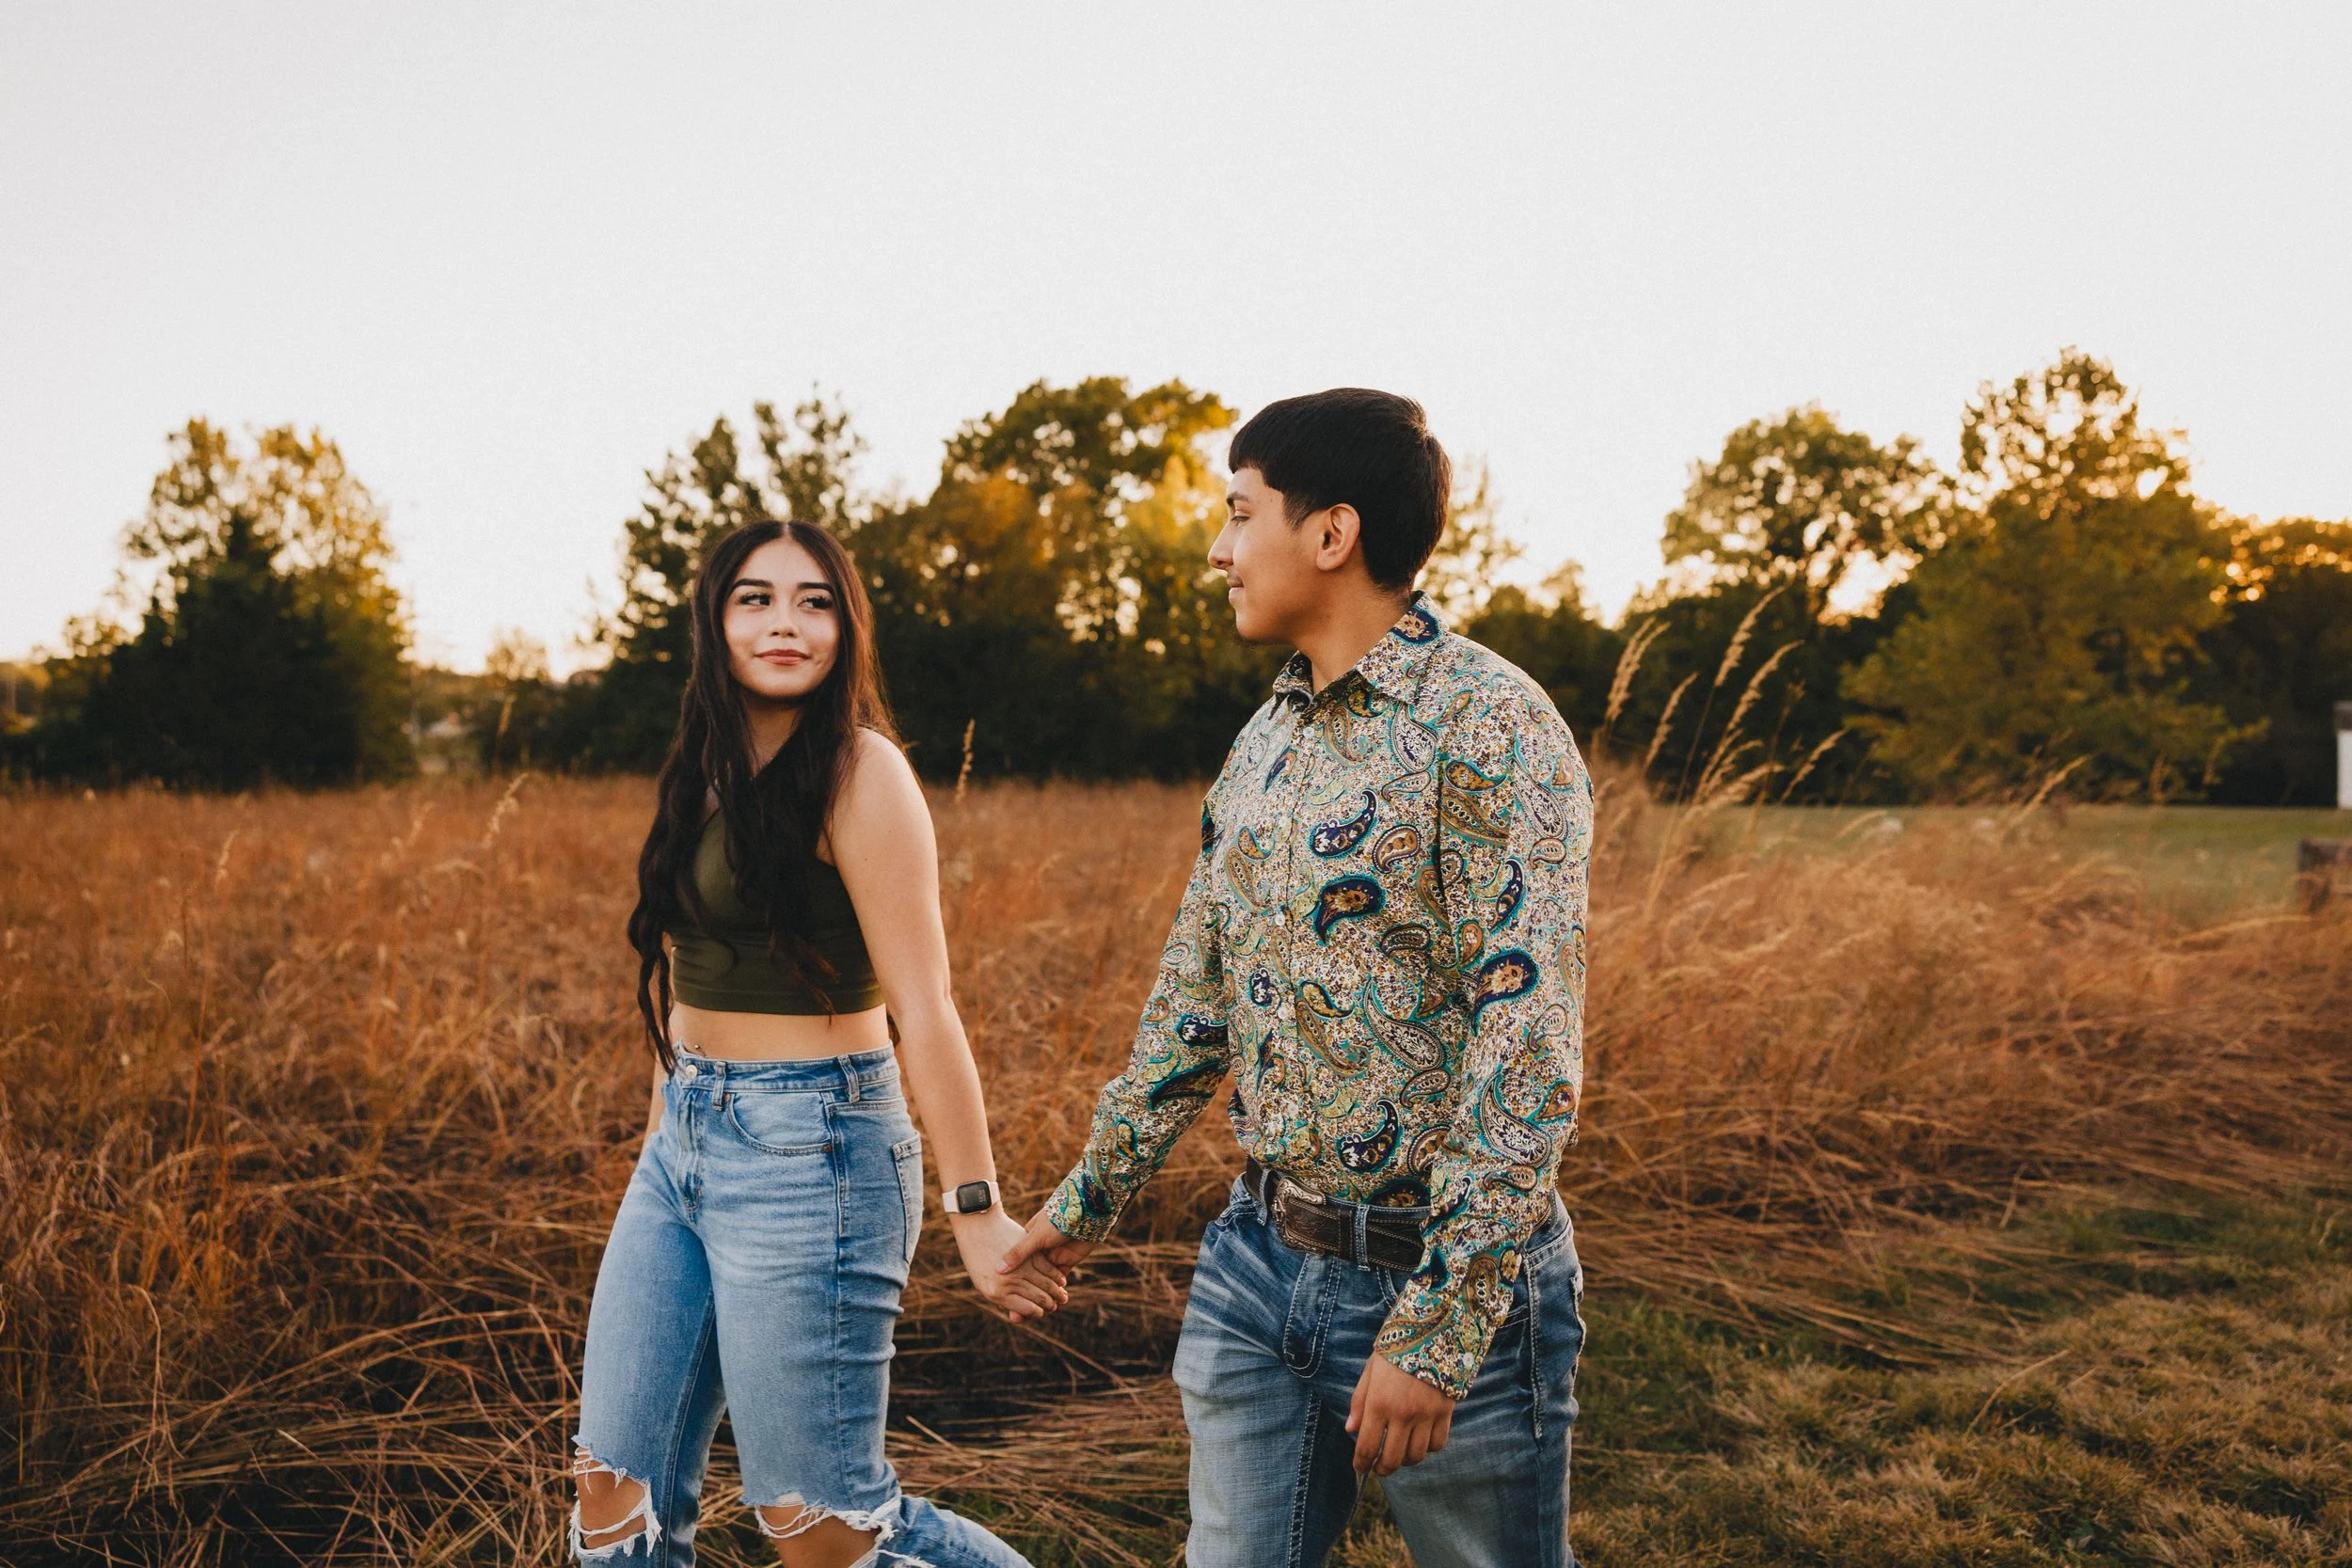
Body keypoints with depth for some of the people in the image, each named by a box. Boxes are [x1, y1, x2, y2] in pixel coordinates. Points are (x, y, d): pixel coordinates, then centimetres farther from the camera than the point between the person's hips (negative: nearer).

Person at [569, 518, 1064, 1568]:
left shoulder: (858, 772, -12)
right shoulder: (709, 772, 11)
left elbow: (921, 1006, -17)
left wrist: (976, 1212, -21)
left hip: (809, 1154, -7)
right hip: (682, 1150, 8)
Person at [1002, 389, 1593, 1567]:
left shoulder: (1489, 727, -15)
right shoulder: (1267, 738, 9)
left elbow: (1529, 1043, -21)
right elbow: (1194, 996, 18)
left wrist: (1439, 1325, -24)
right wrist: (1090, 1196, 21)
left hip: (1446, 1269, -7)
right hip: (1259, 1265, 7)